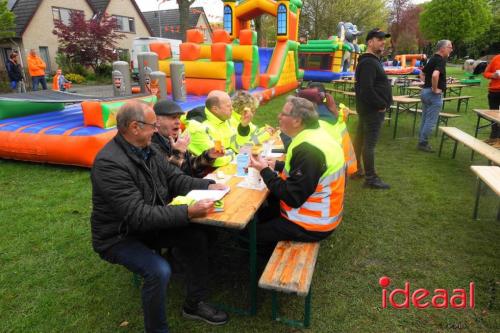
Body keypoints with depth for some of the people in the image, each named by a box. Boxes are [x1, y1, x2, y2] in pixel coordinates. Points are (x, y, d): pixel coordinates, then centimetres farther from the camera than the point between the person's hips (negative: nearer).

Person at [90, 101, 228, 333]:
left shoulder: (146, 149, -3)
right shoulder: (109, 163, -29)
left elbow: (175, 178, 4)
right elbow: (139, 215, -34)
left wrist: (208, 186, -11)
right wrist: (188, 212, -37)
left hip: (147, 224, 8)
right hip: (119, 236, -8)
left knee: (195, 236, -6)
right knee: (159, 270, -28)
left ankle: (194, 304, 13)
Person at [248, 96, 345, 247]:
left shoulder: (309, 150, -30)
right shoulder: (315, 135, 2)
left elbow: (293, 198, -28)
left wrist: (264, 171, -18)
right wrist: (275, 165, 6)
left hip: (312, 224, -10)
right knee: (260, 214, 19)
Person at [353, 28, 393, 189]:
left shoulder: (372, 60, 16)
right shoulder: (369, 62, -18)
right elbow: (367, 89, -28)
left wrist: (380, 103, 13)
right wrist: (381, 105, -18)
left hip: (367, 108, 11)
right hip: (373, 110, -11)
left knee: (360, 139, 15)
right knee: (369, 144, -5)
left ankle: (356, 170, 27)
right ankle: (371, 179, 3)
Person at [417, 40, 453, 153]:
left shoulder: (432, 59, 13)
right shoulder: (441, 60, -15)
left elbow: (422, 73, 25)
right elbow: (435, 75, -33)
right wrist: (435, 89, -21)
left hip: (425, 91, 10)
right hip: (434, 94, -9)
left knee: (425, 120, 14)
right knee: (431, 121, -3)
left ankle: (422, 142, 20)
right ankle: (423, 143, 2)